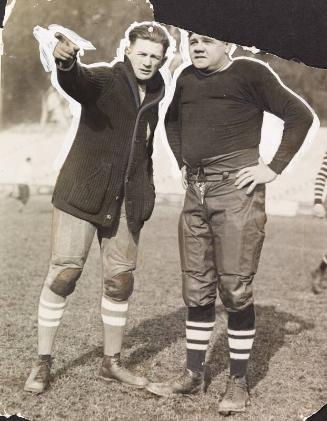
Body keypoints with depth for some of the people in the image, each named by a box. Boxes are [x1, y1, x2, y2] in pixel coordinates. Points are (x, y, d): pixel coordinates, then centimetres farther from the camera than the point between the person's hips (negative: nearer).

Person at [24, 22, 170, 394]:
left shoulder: (153, 95, 11)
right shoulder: (103, 80, -7)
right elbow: (76, 80, -31)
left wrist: (145, 190, 15)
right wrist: (66, 61, -54)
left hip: (126, 202, 6)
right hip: (83, 193, -5)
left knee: (120, 281, 8)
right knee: (63, 274, -5)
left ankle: (111, 363, 23)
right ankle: (42, 363, 9)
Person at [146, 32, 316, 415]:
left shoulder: (250, 72, -2)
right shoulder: (187, 78, 15)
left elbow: (300, 116, -5)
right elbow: (172, 120, 33)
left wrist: (274, 167, -9)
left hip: (236, 190, -6)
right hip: (196, 193, 6)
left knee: (235, 288, -4)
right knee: (196, 289, 8)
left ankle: (238, 382, 7)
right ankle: (193, 375, 18)